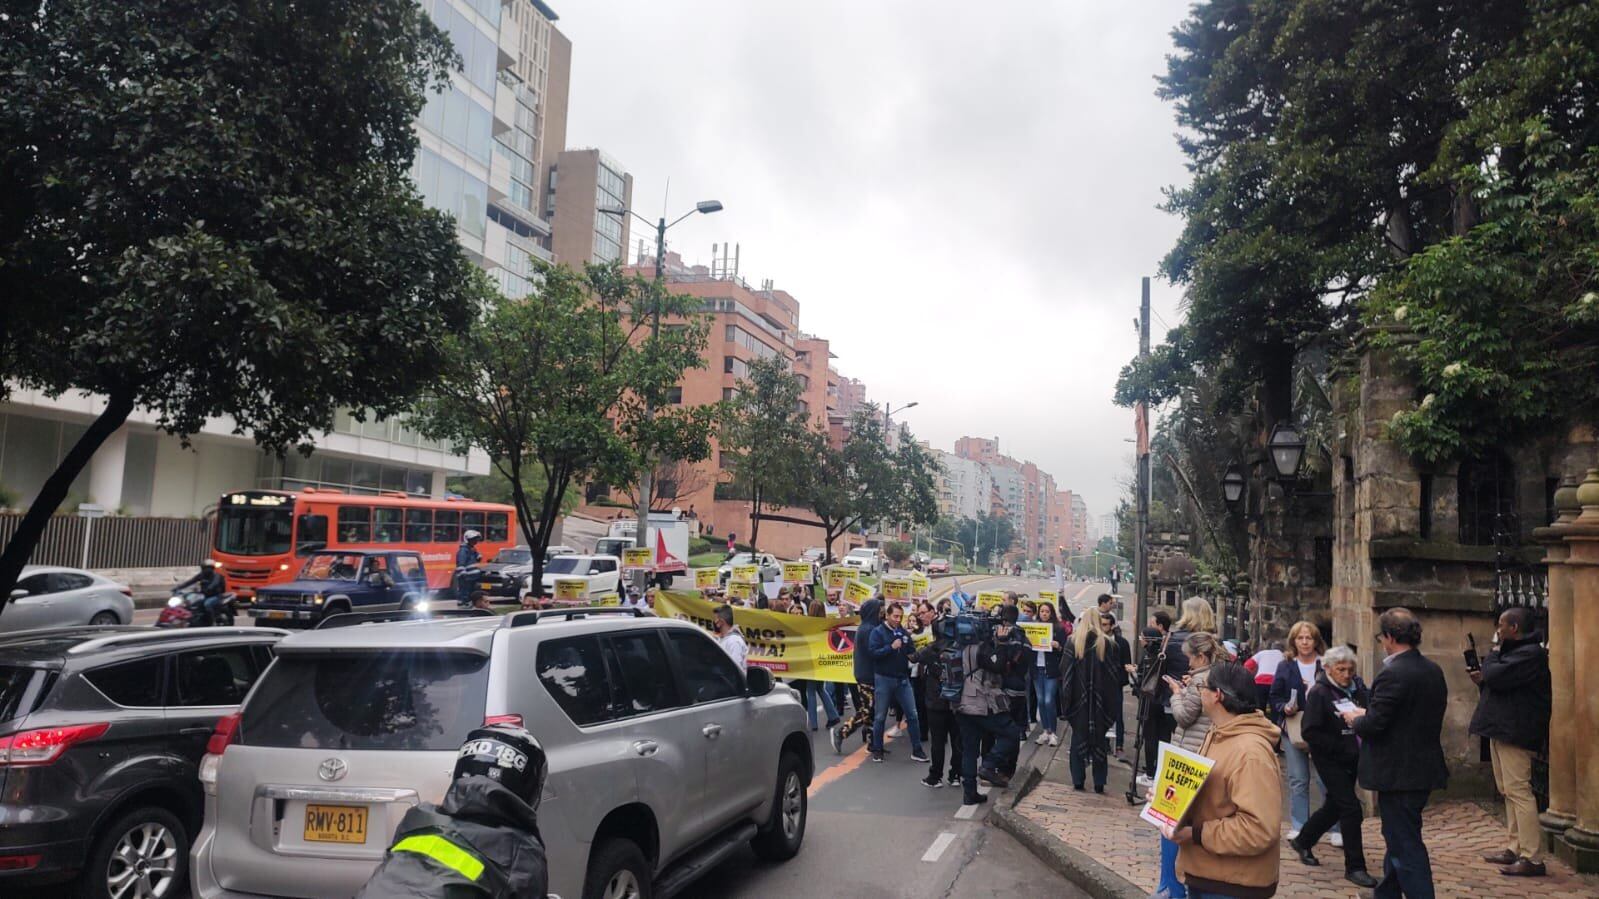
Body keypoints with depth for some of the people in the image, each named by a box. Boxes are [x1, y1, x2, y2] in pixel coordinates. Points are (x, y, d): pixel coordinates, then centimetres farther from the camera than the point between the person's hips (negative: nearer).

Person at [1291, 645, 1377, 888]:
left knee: (1335, 805, 17)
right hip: (1329, 760, -6)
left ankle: (1302, 841, 37)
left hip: (1350, 759, 6)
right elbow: (1310, 732, -17)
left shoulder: (1358, 689, 4)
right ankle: (1355, 867, 3)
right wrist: (1341, 747, -20)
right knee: (1351, 808, -8)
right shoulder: (1319, 693, -13)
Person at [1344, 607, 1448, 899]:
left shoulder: (1392, 674, -23)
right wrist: (1367, 714, 13)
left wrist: (1354, 719, -2)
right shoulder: (1434, 670, 5)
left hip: (1398, 773, -9)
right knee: (1398, 837, 23)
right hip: (1425, 768, 9)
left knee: (1406, 846, 0)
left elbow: (1373, 725, -24)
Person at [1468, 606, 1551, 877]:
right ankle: (1516, 849, 19)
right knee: (1508, 791, 13)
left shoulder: (1531, 653, -14)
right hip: (1502, 730, 11)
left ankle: (1532, 858, -9)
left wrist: (1492, 655, -4)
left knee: (1518, 790, -11)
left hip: (1515, 731, -11)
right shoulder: (1516, 651, 19)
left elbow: (1496, 676, -23)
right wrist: (1482, 680, 7)